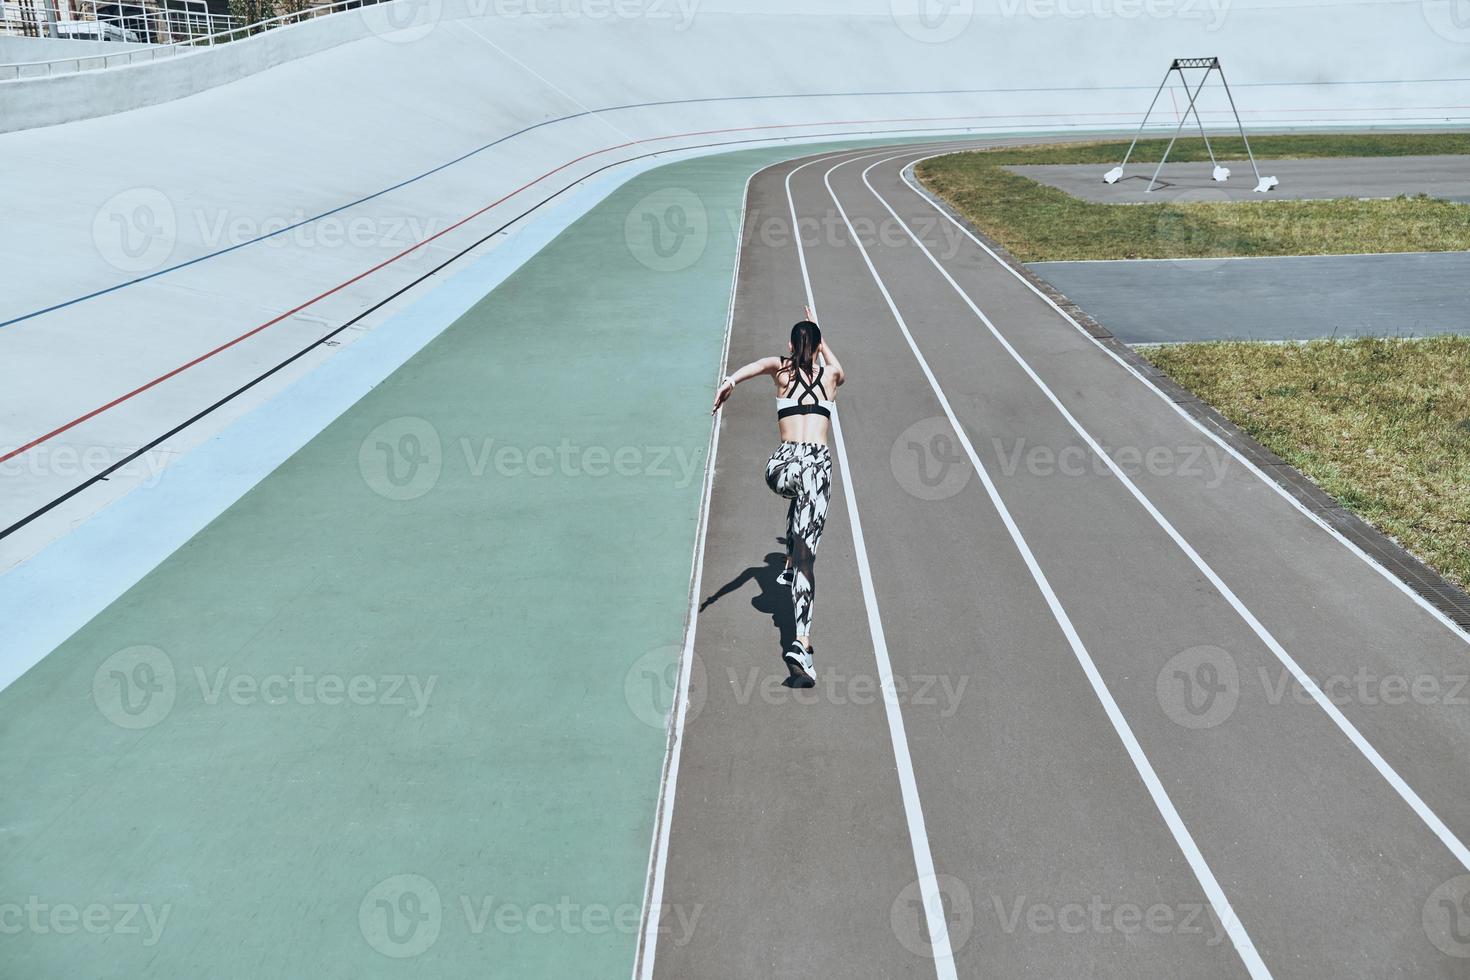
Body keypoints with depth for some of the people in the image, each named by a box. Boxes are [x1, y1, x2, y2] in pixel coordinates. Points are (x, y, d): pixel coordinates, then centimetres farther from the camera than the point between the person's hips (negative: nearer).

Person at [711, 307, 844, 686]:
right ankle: (802, 642, -27)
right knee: (806, 554, -11)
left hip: (781, 463, 2)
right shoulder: (830, 373, 21)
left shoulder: (781, 369, 17)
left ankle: (790, 566, 42)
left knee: (800, 495, 40)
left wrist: (732, 378, -26)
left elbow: (758, 364, -8)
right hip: (818, 461, -1)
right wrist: (818, 334, 55)